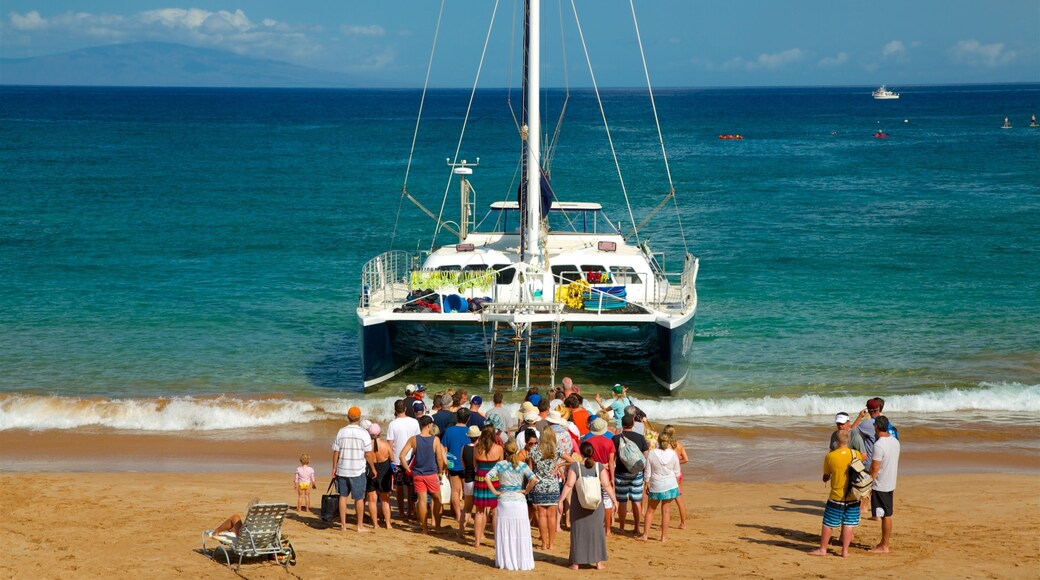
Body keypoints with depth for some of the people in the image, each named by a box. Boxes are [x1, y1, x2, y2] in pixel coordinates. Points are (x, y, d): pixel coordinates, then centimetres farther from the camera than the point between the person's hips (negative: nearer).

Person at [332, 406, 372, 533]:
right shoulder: (363, 433, -8)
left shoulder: (341, 432, -1)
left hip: (342, 470, 2)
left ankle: (343, 525, 13)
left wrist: (334, 468, 11)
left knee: (343, 496, 11)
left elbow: (335, 452, 1)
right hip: (358, 470, -2)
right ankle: (360, 526, 9)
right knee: (359, 498, 5)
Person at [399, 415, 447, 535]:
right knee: (437, 499, 16)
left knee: (422, 500, 4)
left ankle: (425, 528, 7)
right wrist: (440, 472, 9)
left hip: (418, 474, 2)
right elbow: (440, 459, -7)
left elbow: (401, 456, -8)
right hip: (432, 474, -2)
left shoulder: (413, 440, -4)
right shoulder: (435, 439, -9)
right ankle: (437, 525, 20)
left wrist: (408, 469, 2)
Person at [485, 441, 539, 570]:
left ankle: (505, 561, 10)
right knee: (520, 534, 5)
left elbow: (487, 478, -9)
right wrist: (526, 491, -1)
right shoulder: (523, 466, -1)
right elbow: (534, 479, -14)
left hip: (504, 501, 1)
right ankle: (521, 561, 8)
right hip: (519, 501, -1)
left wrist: (494, 492, -1)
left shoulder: (500, 465, 1)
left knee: (505, 534, 6)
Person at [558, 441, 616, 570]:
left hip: (578, 504, -1)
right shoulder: (599, 466, -4)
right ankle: (598, 562, 10)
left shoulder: (575, 466, -8)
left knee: (578, 531, 8)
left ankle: (576, 562, 11)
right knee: (596, 530, 10)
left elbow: (569, 485, -14)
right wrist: (615, 500, -1)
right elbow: (606, 485, -8)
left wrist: (560, 501, -11)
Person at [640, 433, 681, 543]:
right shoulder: (673, 454, -6)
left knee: (650, 510, 13)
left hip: (656, 486, -1)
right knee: (666, 511, 6)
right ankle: (664, 537, 9)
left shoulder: (651, 454, -9)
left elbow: (647, 472, -4)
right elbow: (676, 472, 3)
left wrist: (647, 485, 8)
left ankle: (645, 535, 14)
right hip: (670, 485, 1)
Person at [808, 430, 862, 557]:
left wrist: (827, 478, 22)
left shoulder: (830, 456, -12)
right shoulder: (856, 454, -7)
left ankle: (823, 549, 17)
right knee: (849, 524, 9)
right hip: (853, 497, 2)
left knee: (828, 523, 9)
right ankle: (845, 550, 10)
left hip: (836, 496, -2)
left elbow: (825, 478, -1)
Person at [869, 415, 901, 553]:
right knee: (887, 515, 15)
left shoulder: (879, 445, -22)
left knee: (885, 516, -1)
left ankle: (884, 546, 6)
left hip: (880, 485, -8)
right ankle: (884, 541, 25)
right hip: (891, 484, 8)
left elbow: (875, 468, -21)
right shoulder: (895, 441, 6)